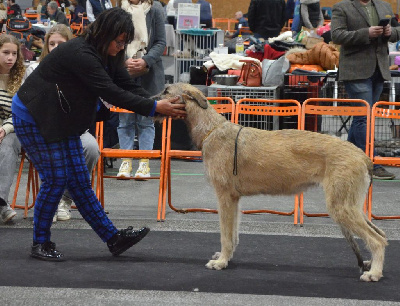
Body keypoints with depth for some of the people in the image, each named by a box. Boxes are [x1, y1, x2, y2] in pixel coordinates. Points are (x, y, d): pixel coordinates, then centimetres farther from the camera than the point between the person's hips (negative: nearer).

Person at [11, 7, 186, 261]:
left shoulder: (107, 56, 1)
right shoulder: (79, 54, -29)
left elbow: (128, 86, -3)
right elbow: (110, 93, -33)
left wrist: (162, 105, -19)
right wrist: (154, 108, -33)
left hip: (62, 121, 9)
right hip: (33, 118, -9)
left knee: (79, 179, 8)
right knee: (56, 179, -9)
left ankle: (113, 238, 7)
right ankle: (40, 243, 5)